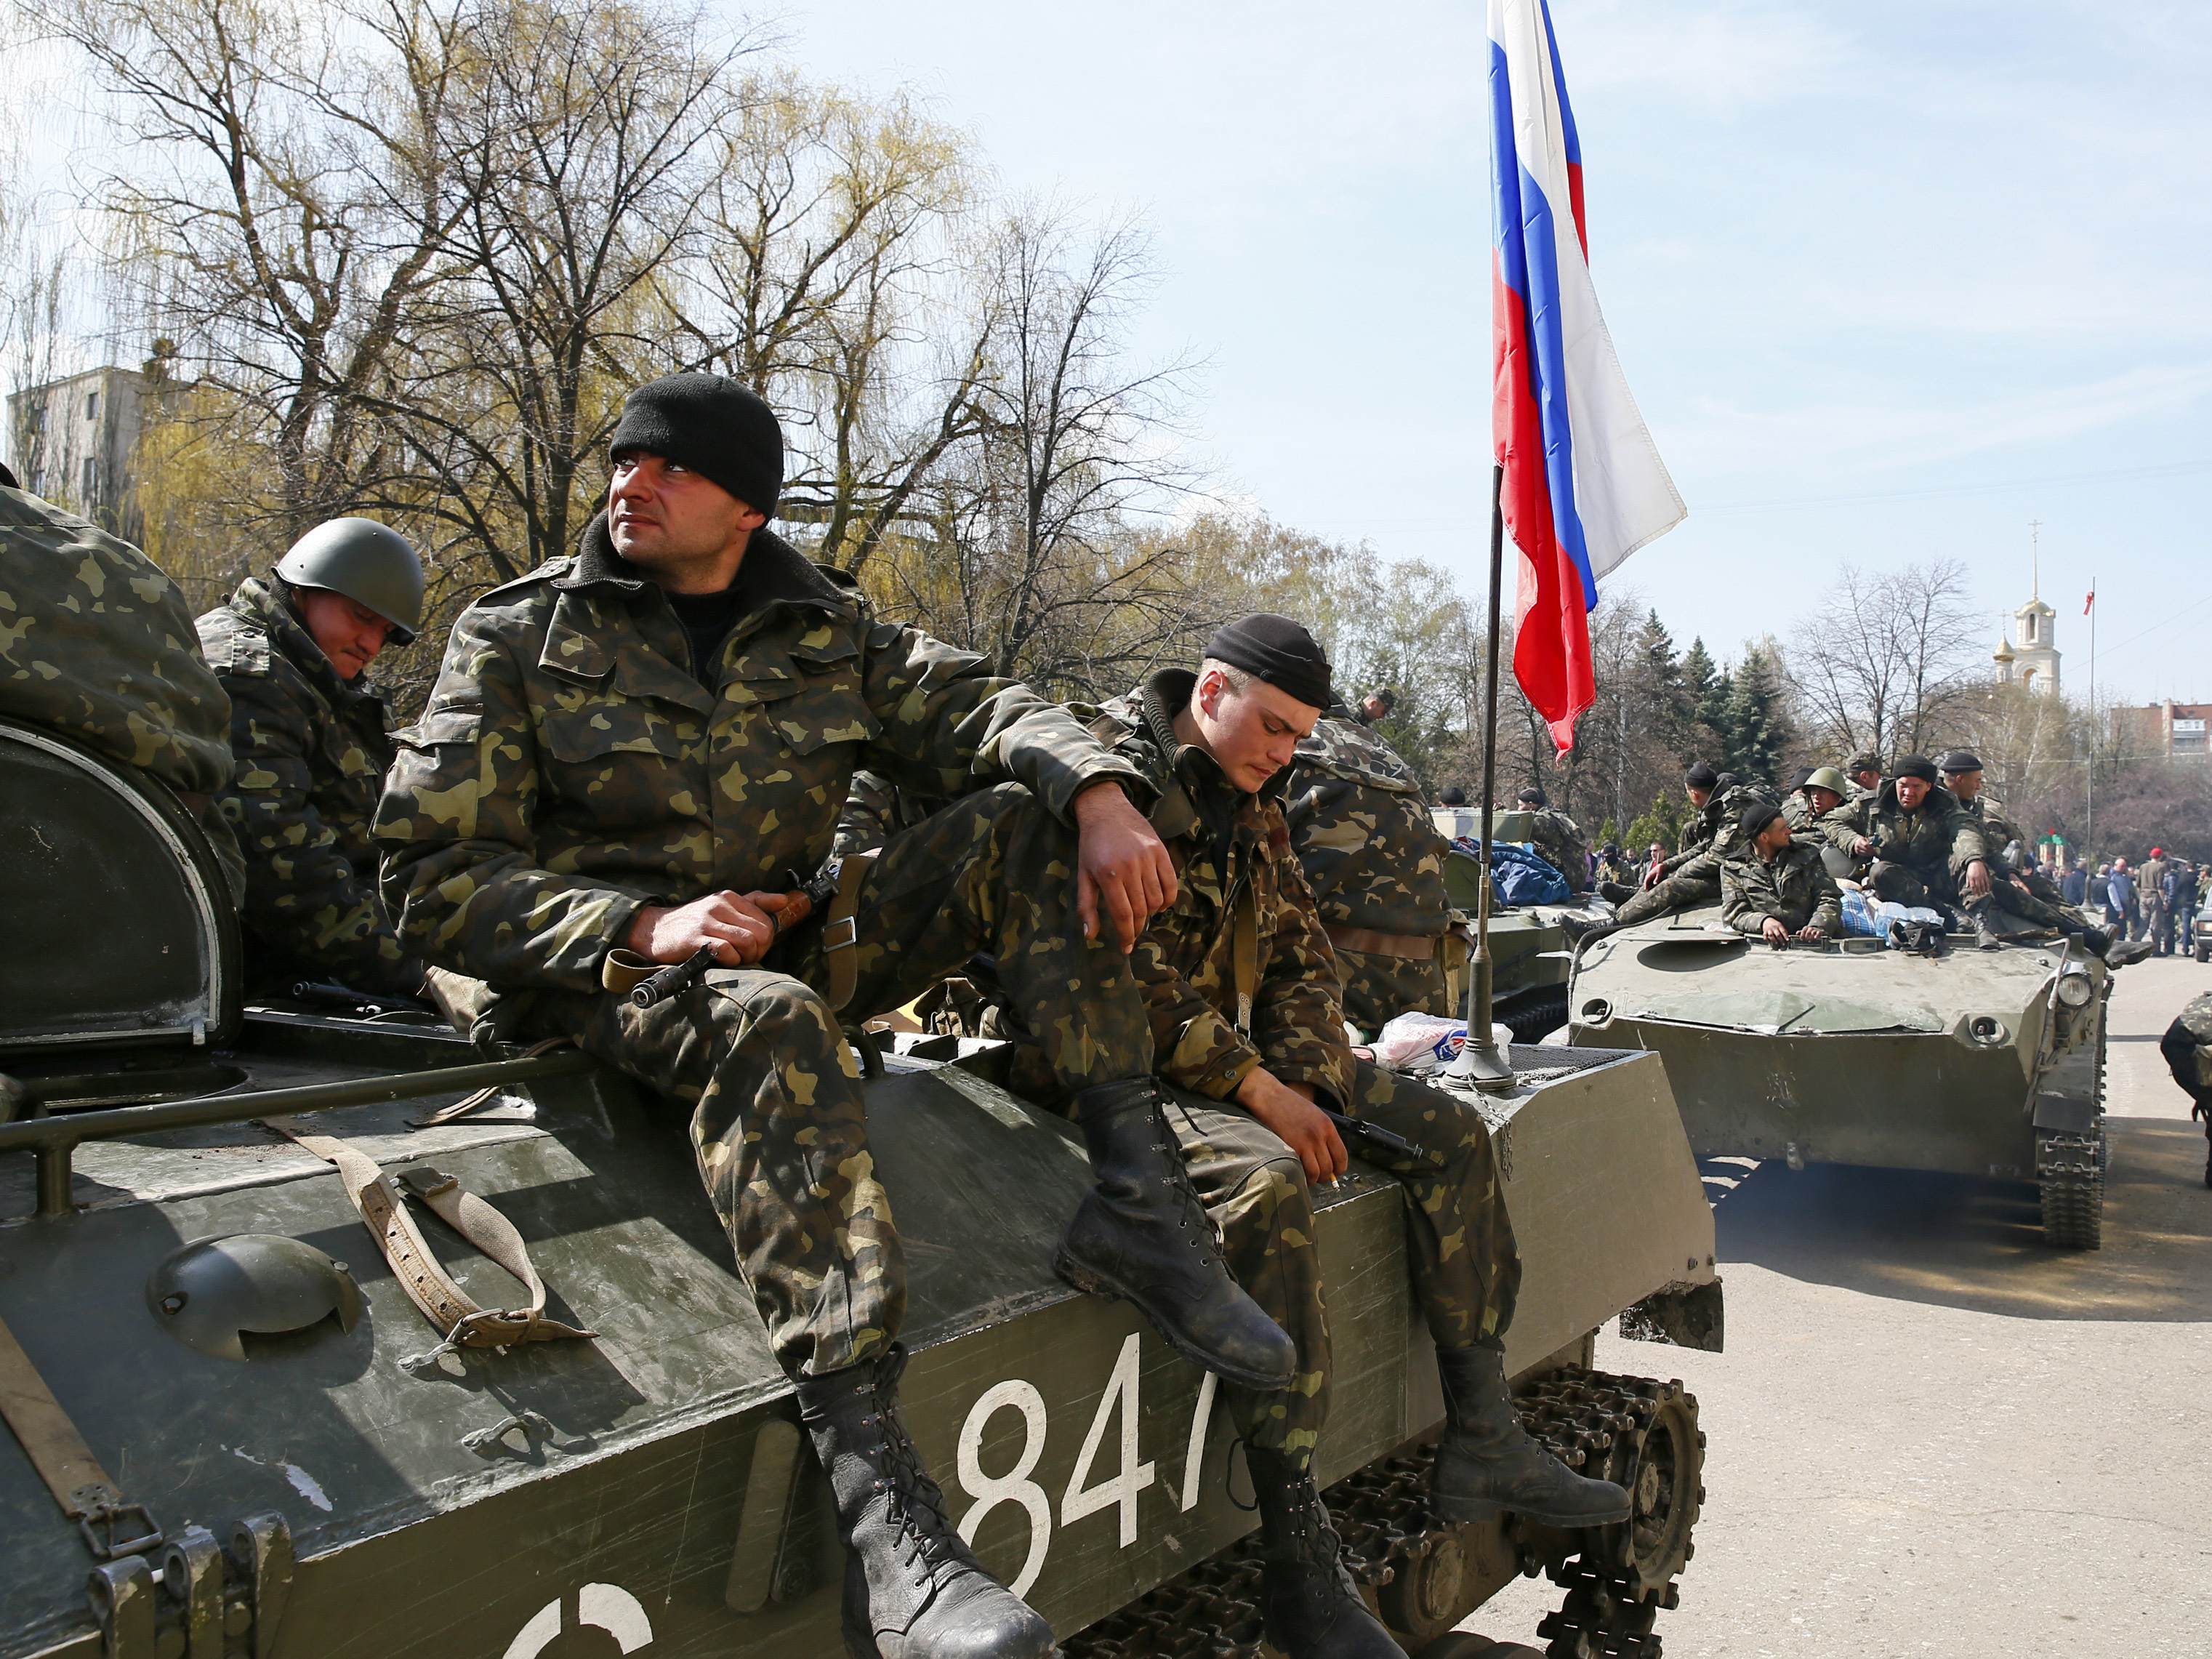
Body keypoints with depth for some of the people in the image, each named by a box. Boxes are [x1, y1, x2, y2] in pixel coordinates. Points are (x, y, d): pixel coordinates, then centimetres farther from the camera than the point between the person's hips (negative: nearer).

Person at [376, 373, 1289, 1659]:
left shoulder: (824, 636, 9)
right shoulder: (518, 637, -1)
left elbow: (976, 706, 2)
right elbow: (432, 877, -6)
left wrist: (1099, 793, -22)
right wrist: (642, 931, -23)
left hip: (786, 949, 5)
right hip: (593, 981, -4)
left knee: (1023, 819, -11)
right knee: (768, 1023, -40)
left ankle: (1140, 1201, -21)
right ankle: (884, 1516, -49)